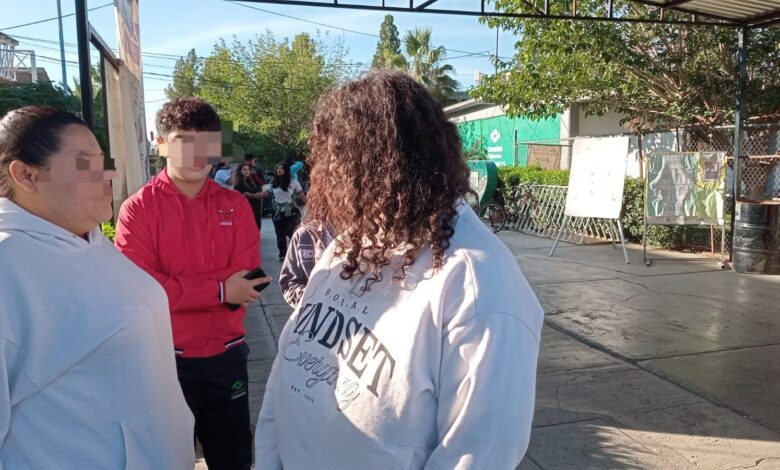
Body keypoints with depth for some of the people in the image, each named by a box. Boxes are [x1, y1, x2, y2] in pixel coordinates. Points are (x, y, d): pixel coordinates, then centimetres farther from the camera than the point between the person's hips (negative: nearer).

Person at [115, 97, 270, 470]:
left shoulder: (235, 205, 0)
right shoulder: (138, 208, -8)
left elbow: (246, 279, -8)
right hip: (166, 358, -2)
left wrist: (178, 288, -18)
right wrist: (219, 289, -20)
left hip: (226, 355, 2)